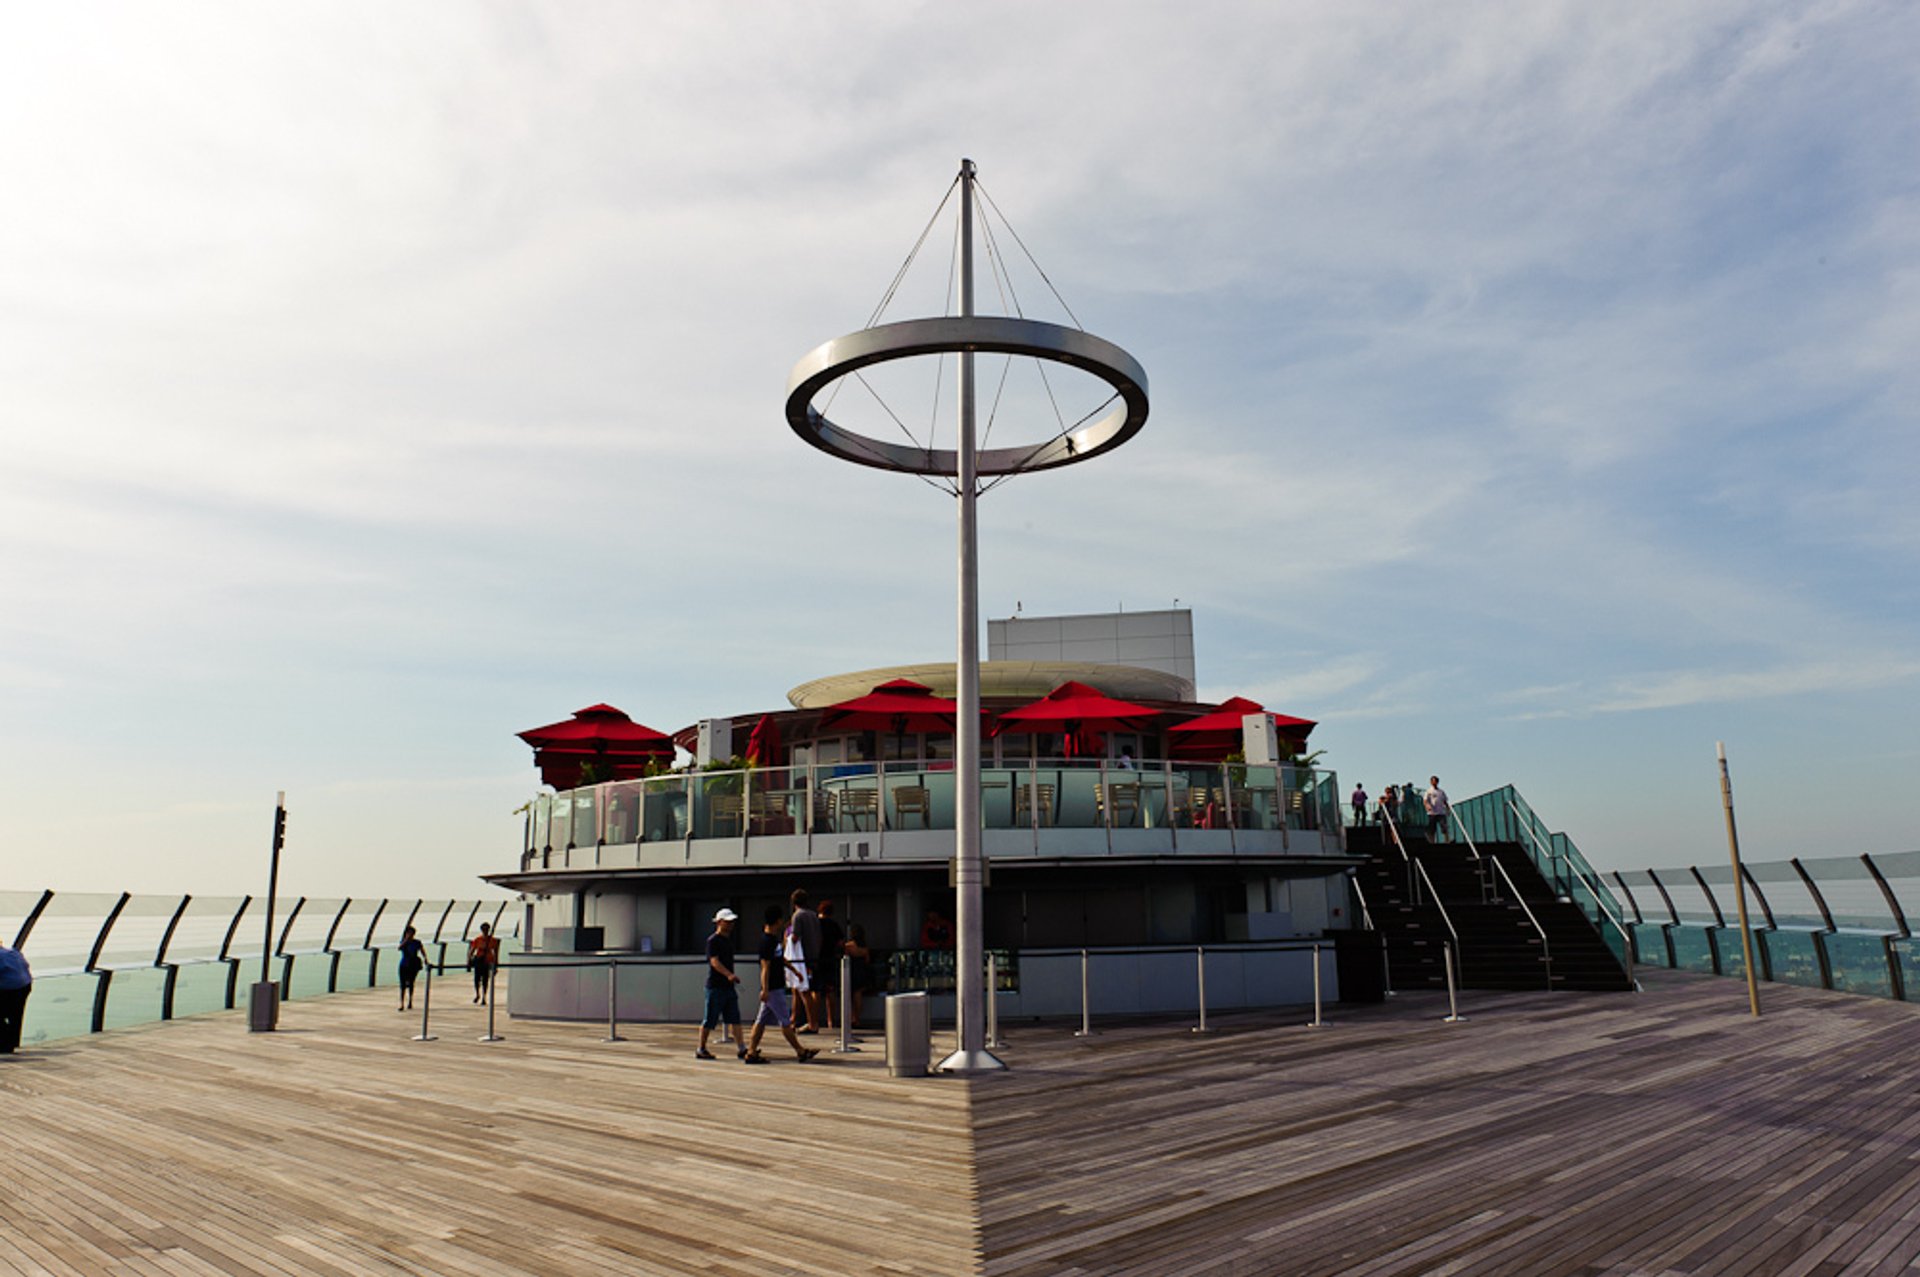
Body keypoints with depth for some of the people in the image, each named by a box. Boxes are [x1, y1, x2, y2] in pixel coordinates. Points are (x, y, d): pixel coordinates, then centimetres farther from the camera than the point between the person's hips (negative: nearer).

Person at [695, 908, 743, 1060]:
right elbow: (714, 962, -22)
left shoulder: (728, 939, 15)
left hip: (729, 986, 8)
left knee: (735, 1017, 3)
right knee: (709, 1019, 1)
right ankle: (700, 1049, 13)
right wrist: (729, 975, -34)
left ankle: (741, 1048, 4)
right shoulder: (713, 940, -10)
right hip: (715, 986, -8)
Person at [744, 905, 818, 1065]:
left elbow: (781, 958, 25)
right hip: (773, 988, -10)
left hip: (776, 986, 10)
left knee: (762, 1020, 9)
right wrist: (765, 989, -24)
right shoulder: (767, 941, -18)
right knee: (785, 1021, -1)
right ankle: (800, 1052, 5)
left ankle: (751, 1053, 11)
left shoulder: (773, 938, 12)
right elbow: (765, 967, -21)